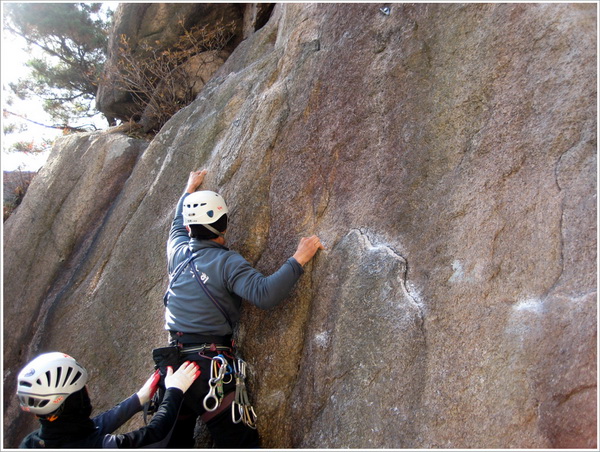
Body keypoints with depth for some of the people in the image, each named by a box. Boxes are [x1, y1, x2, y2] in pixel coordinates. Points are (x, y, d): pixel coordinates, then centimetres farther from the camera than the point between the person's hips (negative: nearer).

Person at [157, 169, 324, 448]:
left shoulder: (177, 250, 7)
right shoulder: (226, 262, -10)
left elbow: (179, 223, 30)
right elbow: (264, 294, -24)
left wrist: (189, 191, 46)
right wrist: (298, 259, -16)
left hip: (171, 365, 7)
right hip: (209, 369, -6)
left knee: (173, 442, 19)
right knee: (240, 443, 0)